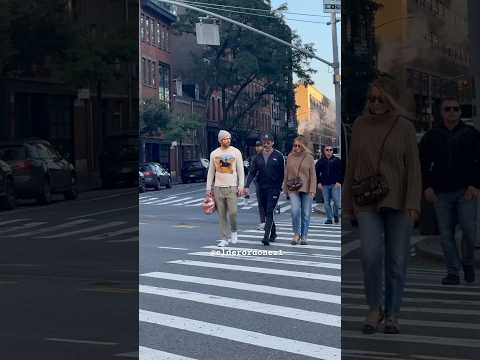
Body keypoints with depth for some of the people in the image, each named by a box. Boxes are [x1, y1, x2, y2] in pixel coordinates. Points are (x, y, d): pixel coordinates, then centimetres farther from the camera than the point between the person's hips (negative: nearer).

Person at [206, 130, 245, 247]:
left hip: (232, 187, -2)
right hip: (218, 187, 2)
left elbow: (240, 170, 3)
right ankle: (224, 238, 8)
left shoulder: (236, 152, 3)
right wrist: (208, 188, 7)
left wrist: (241, 186, -6)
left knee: (232, 212, -11)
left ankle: (234, 231, 15)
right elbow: (210, 172, 12)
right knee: (222, 215, 3)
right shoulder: (214, 154, 8)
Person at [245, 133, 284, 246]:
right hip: (261, 189, 4)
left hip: (274, 189, -4)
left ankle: (266, 237, -17)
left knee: (269, 213, -12)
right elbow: (252, 172, 5)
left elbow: (282, 173, -2)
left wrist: (280, 187, -7)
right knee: (266, 213, 12)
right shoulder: (258, 157, 8)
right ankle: (273, 233, 28)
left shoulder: (278, 156, -2)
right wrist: (247, 186, -7)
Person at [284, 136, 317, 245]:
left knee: (306, 214, 3)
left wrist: (312, 190, -7)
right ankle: (296, 234, 0)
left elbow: (313, 175, 0)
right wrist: (285, 189, 12)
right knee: (295, 210, -17)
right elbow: (286, 174, 14)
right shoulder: (290, 157, 8)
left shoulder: (309, 158, 1)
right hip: (293, 189, 1)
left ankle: (304, 236, 15)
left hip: (306, 190, -1)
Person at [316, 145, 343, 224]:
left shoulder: (337, 161, 4)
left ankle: (336, 215, 13)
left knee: (336, 200, -9)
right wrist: (319, 182, 4)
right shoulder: (320, 162, 8)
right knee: (326, 202, 1)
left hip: (335, 184, -2)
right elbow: (316, 173, 13)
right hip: (325, 185, 2)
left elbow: (341, 172, 3)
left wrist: (339, 182, -8)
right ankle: (329, 218, 8)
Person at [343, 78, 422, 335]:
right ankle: (374, 309, 2)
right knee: (370, 255, -17)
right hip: (368, 203, 1)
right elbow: (352, 166, 8)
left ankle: (392, 315, 17)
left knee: (396, 261, 1)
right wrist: (348, 204, 9)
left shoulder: (405, 127, -3)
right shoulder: (360, 125, 4)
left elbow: (413, 168, -6)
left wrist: (413, 205, -17)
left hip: (398, 201, -1)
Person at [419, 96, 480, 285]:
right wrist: (427, 187, 1)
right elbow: (423, 164, 12)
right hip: (441, 193, 2)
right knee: (446, 234, 0)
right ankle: (453, 272, 6)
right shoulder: (431, 136, 10)